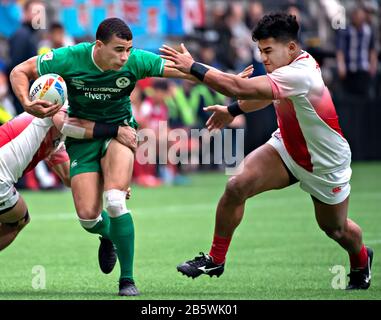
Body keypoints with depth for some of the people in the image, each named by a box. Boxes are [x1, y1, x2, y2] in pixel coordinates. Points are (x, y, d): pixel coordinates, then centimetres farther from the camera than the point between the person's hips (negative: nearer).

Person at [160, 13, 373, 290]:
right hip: (286, 148, 7)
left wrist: (193, 67, -37)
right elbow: (267, 94, 16)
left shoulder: (299, 76, -37)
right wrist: (233, 110, 16)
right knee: (237, 186, -17)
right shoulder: (296, 63, -10)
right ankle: (216, 259, -3)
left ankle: (361, 260, 50)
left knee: (335, 228, 14)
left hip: (326, 164, -7)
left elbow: (238, 87, -42)